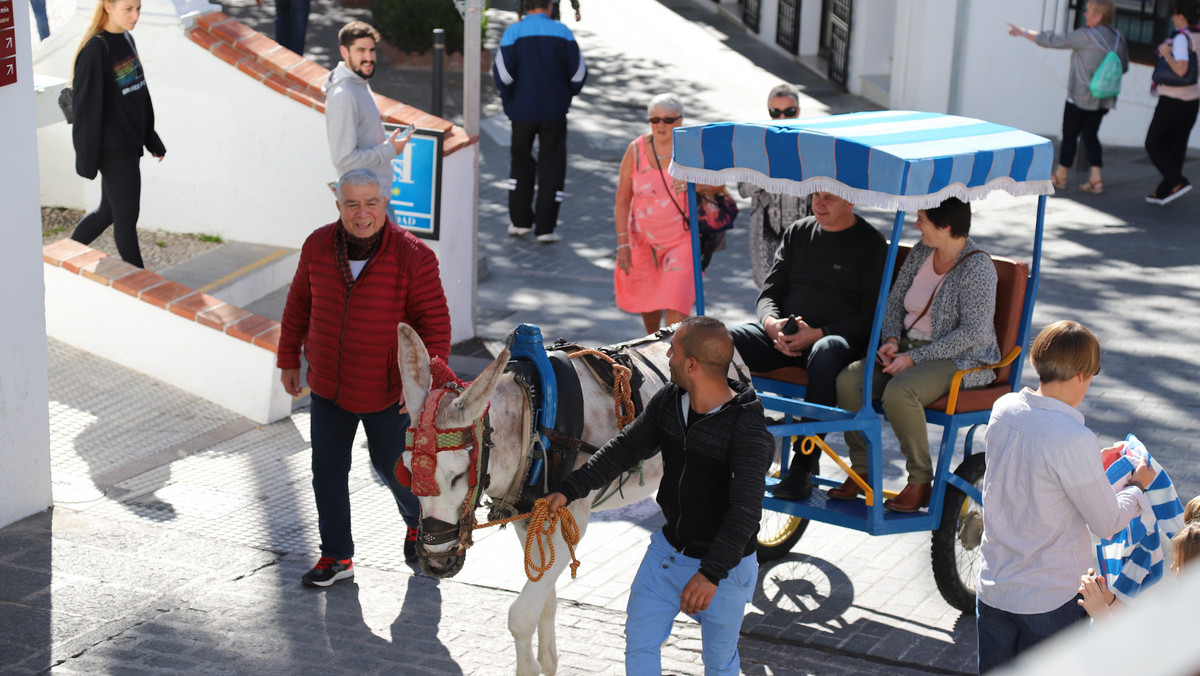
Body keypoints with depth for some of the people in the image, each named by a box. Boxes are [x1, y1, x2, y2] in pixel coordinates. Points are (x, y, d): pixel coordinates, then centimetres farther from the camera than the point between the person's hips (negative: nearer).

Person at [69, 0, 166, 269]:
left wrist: (151, 139, 19)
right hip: (113, 149, -9)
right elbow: (87, 106, -16)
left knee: (108, 211, 17)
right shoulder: (95, 50, -17)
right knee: (127, 215, 1)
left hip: (130, 144, 9)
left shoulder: (126, 40, 8)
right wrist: (87, 158, -15)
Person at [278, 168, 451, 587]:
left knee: (392, 467, 13)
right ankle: (337, 557, 22)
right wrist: (288, 359, 12)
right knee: (327, 471, 7)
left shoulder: (412, 257, -17)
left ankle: (418, 521, 45)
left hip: (387, 392, -3)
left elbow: (435, 322, -13)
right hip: (328, 387, 3)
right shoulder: (318, 247, -5)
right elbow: (299, 304, 8)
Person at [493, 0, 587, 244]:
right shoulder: (562, 32, -4)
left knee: (521, 162, 18)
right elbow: (578, 71, -3)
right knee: (551, 166, 6)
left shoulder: (514, 32, -6)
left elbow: (502, 72, -11)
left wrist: (509, 100, 4)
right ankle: (545, 227, 3)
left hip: (522, 111, 1)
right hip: (554, 112, 0)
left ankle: (520, 220, 20)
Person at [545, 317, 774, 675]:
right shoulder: (668, 402, -5)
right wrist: (571, 490, -4)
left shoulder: (748, 430, -27)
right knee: (639, 641, 11)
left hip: (724, 565, -6)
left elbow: (745, 510, -33)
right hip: (669, 548, 6)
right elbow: (625, 448, 5)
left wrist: (711, 573, -41)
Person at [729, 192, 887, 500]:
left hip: (839, 336, -4)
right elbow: (768, 293, 15)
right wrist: (772, 324, -9)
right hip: (781, 335, 5)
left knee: (825, 354, -41)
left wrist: (818, 334, -18)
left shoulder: (871, 244, 2)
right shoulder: (797, 232, 17)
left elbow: (873, 316, -5)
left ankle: (805, 462, -35)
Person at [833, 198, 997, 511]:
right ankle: (861, 471, -4)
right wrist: (892, 339, -5)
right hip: (910, 347, 7)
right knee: (848, 380, -17)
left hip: (959, 358, -7)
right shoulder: (921, 252, 7)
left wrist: (914, 358, -22)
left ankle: (921, 482, -17)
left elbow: (973, 332, -20)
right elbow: (895, 299, 15)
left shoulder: (978, 267, -15)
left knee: (898, 392, -35)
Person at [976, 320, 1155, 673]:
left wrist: (1093, 463, 18)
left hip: (992, 587, 6)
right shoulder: (1076, 441, -25)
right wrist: (1137, 485, 6)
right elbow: (1107, 523, -13)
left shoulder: (1003, 409, -5)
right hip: (1049, 599, -6)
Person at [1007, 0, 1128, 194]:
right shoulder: (1118, 39, 4)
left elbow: (1051, 41, -12)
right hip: (1103, 100, 7)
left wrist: (1023, 32, -3)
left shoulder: (1085, 36, -16)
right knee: (1090, 135, 12)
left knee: (1069, 135, 6)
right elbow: (1123, 67, 12)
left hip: (1081, 97, -7)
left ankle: (1060, 177, 16)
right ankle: (1096, 179, 4)